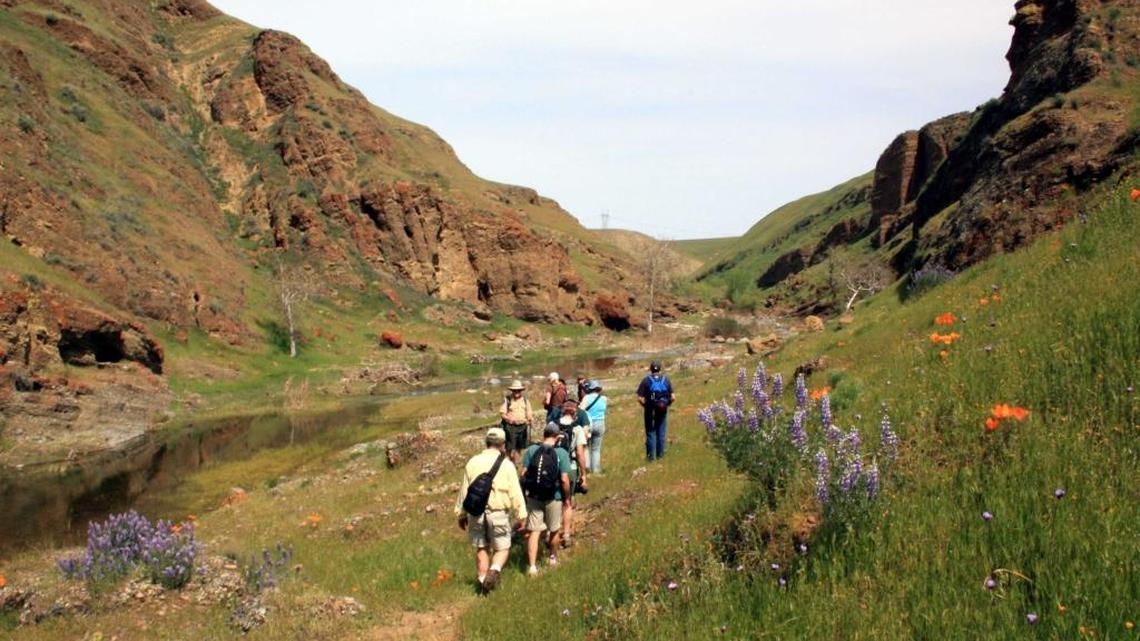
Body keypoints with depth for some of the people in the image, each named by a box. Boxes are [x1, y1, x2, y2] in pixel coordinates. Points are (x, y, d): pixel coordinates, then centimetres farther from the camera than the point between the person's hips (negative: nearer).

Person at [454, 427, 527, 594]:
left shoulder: (473, 463, 3)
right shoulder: (506, 465, -7)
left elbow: (464, 491, 8)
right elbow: (515, 493, -7)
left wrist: (461, 514, 18)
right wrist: (521, 516, 1)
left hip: (476, 513, 3)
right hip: (498, 513, -3)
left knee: (481, 549, 16)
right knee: (502, 548, 11)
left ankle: (483, 581, 19)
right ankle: (494, 571, -15)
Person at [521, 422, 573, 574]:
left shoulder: (531, 450, -4)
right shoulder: (561, 453, -12)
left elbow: (523, 474, -3)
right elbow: (564, 479, -14)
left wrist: (524, 493, 10)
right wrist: (567, 498, 0)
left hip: (533, 497, 2)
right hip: (553, 498, -2)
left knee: (534, 532, 5)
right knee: (554, 530, 20)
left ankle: (532, 566, -1)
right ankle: (553, 557, 39)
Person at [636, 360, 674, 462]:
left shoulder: (646, 380, -10)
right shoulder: (666, 379, -4)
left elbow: (640, 398, -15)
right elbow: (673, 397, -7)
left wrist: (645, 405, 2)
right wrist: (667, 404, 10)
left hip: (650, 410, -2)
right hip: (662, 410, 2)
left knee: (650, 432, 8)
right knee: (661, 432, 14)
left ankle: (651, 456, 9)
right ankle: (660, 454, 19)